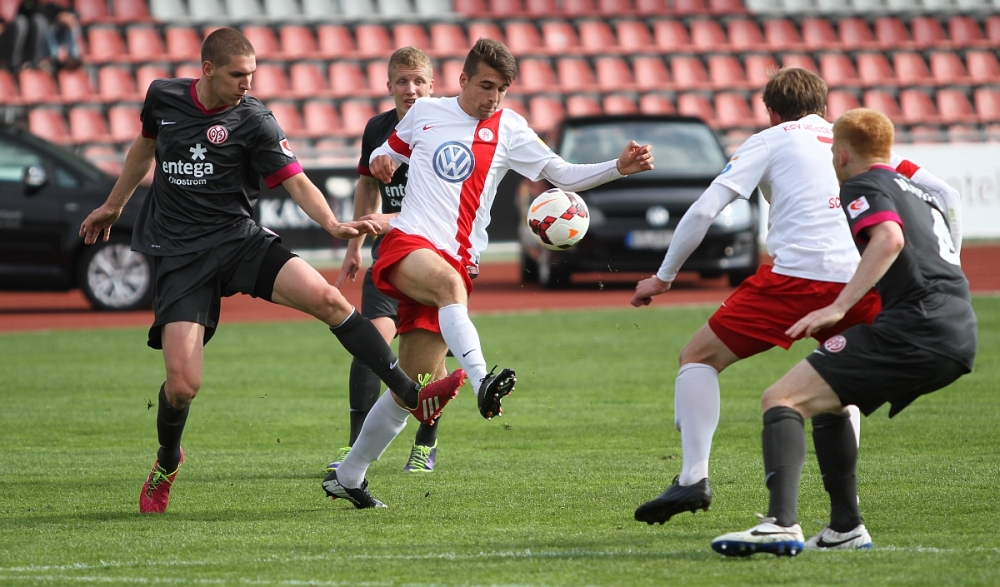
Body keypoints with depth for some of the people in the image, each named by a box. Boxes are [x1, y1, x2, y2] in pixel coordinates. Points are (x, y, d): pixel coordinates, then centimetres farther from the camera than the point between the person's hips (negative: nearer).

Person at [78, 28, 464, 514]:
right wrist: (113, 205, 34)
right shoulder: (163, 97, 1)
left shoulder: (253, 121, -7)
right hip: (179, 255, 0)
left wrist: (333, 224, -30)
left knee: (327, 299, -24)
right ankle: (166, 463, 19)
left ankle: (414, 398, -21)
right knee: (182, 383, -13)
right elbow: (146, 145, 23)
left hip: (239, 238, 0)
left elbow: (296, 182, -11)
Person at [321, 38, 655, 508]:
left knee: (412, 383, -2)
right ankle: (482, 381, -58)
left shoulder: (508, 130, 9)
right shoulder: (425, 112, 12)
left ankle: (348, 476, 12)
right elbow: (388, 152, 28)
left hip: (457, 258, 2)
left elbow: (564, 175, 6)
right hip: (406, 241, -2)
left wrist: (619, 167, -9)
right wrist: (381, 161, 4)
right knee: (449, 284, -38)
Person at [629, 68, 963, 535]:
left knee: (698, 358, 10)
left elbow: (703, 211, 7)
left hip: (795, 273, -4)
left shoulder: (771, 141, 15)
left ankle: (693, 476, -6)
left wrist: (664, 277, 15)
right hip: (863, 283, 4)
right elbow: (946, 197, 22)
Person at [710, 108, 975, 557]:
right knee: (826, 399, 28)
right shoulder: (922, 194, 29)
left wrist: (838, 308, -22)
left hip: (912, 326, -9)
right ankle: (845, 527, 22)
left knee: (783, 399, -12)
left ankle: (781, 524, -33)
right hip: (960, 338, 9)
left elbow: (890, 238, -17)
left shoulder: (862, 186, 4)